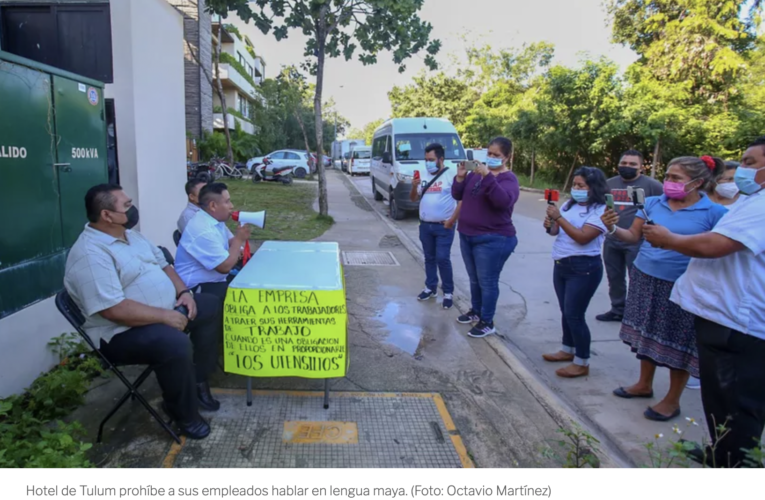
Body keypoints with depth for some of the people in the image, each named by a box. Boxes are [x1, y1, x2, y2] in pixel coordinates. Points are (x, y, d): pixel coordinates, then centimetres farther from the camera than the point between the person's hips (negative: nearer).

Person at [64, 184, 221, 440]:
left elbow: (162, 264, 17)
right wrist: (165, 316, -26)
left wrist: (183, 291, -1)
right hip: (122, 332, -10)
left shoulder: (130, 234, 8)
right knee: (176, 343, -34)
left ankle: (198, 380, 14)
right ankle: (184, 412, -8)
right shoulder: (91, 254, -23)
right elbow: (114, 310, -31)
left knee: (211, 307, 8)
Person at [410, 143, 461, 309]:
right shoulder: (423, 176, 8)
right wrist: (414, 187, -8)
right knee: (429, 258, 14)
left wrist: (451, 220, -14)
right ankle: (430, 288, 26)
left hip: (444, 227, -5)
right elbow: (413, 199, 13)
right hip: (425, 226, 6)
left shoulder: (451, 176, -9)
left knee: (443, 259, -6)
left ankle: (448, 293, 6)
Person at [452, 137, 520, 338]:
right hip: (467, 235, 7)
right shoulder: (476, 172, 8)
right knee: (474, 278, 19)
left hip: (492, 239, -7)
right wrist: (460, 177, -10)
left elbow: (503, 201, -31)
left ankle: (487, 322, 12)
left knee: (487, 281, 0)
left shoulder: (508, 178, -11)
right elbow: (458, 196, 8)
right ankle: (475, 311, 35)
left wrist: (488, 177, -38)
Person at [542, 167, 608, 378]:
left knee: (574, 314, -5)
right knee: (566, 311, 16)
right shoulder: (569, 204, 9)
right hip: (561, 265, 8)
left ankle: (582, 363, 8)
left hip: (584, 269, -8)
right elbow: (557, 231, 9)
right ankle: (568, 350, 33)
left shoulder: (600, 210, -14)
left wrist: (559, 218, -26)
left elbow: (582, 237, -25)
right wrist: (550, 226, -13)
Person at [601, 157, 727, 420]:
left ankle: (672, 401, 25)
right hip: (644, 279, 4)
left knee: (677, 344, 8)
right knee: (647, 335, 17)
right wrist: (613, 228, -17)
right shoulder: (653, 203, 2)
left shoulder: (715, 213, -9)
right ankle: (644, 384, 36)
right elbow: (633, 236, 1)